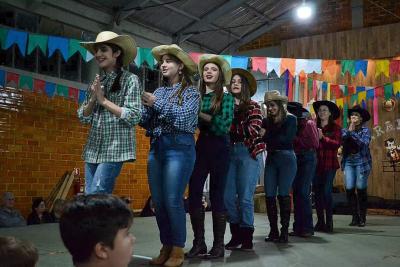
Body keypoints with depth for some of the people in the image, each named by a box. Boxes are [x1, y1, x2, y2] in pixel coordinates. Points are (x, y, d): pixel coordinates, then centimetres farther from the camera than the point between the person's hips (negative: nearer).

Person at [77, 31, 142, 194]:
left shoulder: (129, 79, -4)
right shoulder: (96, 83, 13)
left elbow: (133, 117, -13)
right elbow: (83, 117, 12)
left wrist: (104, 100, -11)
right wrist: (93, 99, -7)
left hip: (115, 149, -6)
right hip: (93, 149, 6)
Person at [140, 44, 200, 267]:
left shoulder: (191, 91, 3)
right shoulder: (159, 92, 16)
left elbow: (183, 116, -13)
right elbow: (145, 122, 11)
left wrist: (156, 104, -12)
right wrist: (145, 106, -8)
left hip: (179, 147, -6)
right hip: (156, 148, 6)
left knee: (173, 201, -8)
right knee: (158, 201, 6)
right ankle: (166, 247, 17)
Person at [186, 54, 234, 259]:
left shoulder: (226, 97, -1)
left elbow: (224, 124, -14)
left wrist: (201, 115, -12)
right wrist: (211, 120, -13)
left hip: (219, 149, -4)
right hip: (200, 146, 4)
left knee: (216, 195, 1)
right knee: (193, 194, -1)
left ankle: (219, 245, 10)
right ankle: (199, 243, 10)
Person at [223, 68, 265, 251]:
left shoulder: (253, 106, 4)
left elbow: (253, 129, -9)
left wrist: (231, 128, -9)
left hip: (249, 153, -3)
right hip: (229, 153, 3)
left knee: (245, 197, -2)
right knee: (228, 196, 3)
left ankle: (247, 236, 10)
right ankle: (236, 234, 17)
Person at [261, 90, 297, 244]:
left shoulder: (290, 119, 1)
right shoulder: (266, 121, 12)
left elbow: (288, 139, -13)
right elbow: (261, 138, 2)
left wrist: (267, 137, -13)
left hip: (287, 159, -4)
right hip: (271, 159, 4)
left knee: (283, 194, -5)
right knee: (269, 195, -1)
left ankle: (284, 231, 1)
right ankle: (273, 231, 7)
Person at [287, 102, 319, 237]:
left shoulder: (309, 123, -5)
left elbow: (315, 144, -12)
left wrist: (296, 139, -12)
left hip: (308, 159, -6)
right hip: (296, 159, 6)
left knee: (303, 193, -11)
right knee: (296, 193, 4)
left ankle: (307, 228, -4)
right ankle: (298, 227, 10)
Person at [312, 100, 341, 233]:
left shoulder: (335, 127, 4)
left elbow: (337, 144, -9)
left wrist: (323, 138, -17)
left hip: (329, 164, -3)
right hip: (316, 163, 3)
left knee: (326, 192, -9)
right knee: (317, 192, 4)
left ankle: (329, 222, -1)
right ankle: (320, 221, 13)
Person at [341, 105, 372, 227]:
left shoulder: (365, 130, 3)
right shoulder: (345, 130, 11)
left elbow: (364, 143, -15)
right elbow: (339, 141, -6)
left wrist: (352, 133, -13)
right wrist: (348, 131, -11)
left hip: (361, 161, -3)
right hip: (348, 161, 3)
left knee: (361, 190, -3)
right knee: (349, 189, -4)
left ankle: (362, 218, 7)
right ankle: (355, 217, 6)